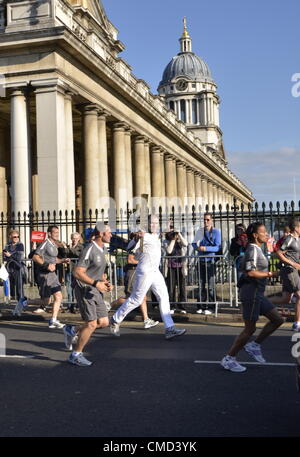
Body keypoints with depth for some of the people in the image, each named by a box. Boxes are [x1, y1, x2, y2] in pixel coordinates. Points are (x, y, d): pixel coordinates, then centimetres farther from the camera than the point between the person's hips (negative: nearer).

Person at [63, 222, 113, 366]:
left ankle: (73, 331, 22)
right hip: (84, 289, -9)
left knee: (104, 322, 5)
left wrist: (106, 282, 8)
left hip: (95, 290, 9)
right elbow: (77, 272, -21)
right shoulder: (89, 250, -17)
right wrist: (96, 283, -25)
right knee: (92, 324, -10)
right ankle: (76, 355, 4)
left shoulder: (102, 249, 12)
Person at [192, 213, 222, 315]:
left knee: (210, 285, -3)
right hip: (201, 261, 4)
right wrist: (197, 247, -9)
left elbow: (218, 247, -12)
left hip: (211, 261, -4)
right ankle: (201, 306, 12)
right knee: (201, 284, 6)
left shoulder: (216, 232, -2)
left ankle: (210, 307, 2)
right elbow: (193, 243, 14)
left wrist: (206, 248, -24)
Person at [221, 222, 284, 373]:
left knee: (278, 319, 11)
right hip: (251, 292, -10)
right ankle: (229, 359, 6)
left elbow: (245, 267, 22)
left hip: (257, 293, 10)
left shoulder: (257, 250, 16)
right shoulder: (253, 249, -14)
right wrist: (270, 274, -16)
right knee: (250, 329, -3)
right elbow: (250, 272, -23)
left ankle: (254, 346, 15)